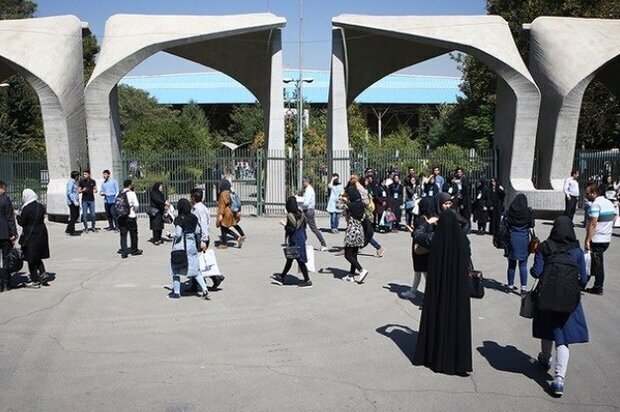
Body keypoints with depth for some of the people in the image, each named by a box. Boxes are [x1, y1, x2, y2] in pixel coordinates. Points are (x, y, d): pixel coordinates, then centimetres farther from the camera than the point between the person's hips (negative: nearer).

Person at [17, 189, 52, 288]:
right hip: (41, 234, 7)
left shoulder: (26, 208, -18)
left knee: (31, 259, 5)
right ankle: (43, 273, 9)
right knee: (38, 257, 21)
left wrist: (18, 215, 5)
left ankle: (35, 281, 10)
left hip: (30, 236, -6)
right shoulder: (41, 207, 1)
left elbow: (21, 222, -11)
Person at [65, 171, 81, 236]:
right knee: (73, 216, -6)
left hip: (75, 202, 10)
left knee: (76, 215, 14)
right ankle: (71, 231, 1)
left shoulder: (75, 182, 17)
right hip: (72, 202, -10)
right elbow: (69, 193, -20)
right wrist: (74, 201, -25)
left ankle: (69, 229, 23)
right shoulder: (70, 182, -13)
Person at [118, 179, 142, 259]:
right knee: (133, 234, 12)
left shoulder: (119, 194, 5)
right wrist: (135, 211, 4)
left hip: (121, 217, 4)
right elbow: (136, 204, -14)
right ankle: (134, 250, 22)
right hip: (130, 216, -4)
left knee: (123, 234, 7)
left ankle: (124, 252, 3)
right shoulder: (131, 193, -9)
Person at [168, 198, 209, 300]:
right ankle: (204, 290, 2)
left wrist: (171, 235, 0)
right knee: (195, 269, 11)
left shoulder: (179, 219, -15)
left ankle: (176, 292, 15)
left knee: (176, 269, 9)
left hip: (181, 245, -6)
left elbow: (178, 234, -18)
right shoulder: (194, 218, 3)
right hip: (192, 244, 6)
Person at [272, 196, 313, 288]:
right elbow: (304, 226, 10)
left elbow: (291, 229, -22)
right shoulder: (301, 214, 6)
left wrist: (284, 224, -8)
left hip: (294, 241, -8)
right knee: (289, 259, 17)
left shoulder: (290, 215, -17)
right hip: (301, 239, 8)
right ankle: (281, 277, 28)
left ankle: (307, 281, 3)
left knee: (300, 260, -2)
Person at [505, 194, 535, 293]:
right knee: (523, 264, 5)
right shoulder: (527, 212, -8)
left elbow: (506, 224, -7)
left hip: (512, 240, 1)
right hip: (524, 240, -1)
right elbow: (532, 225, -1)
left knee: (511, 264, 11)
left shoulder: (510, 211, -6)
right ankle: (523, 286, 2)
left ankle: (510, 285, 19)